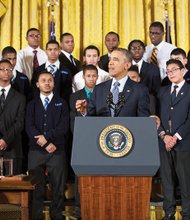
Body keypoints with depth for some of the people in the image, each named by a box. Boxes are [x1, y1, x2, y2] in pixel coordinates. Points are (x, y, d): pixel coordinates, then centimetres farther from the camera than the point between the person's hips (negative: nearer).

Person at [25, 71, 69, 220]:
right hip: (36, 150, 1)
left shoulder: (61, 103, 12)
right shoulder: (32, 104, 14)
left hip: (57, 150, 0)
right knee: (36, 187, -1)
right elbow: (29, 126, 1)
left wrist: (47, 137, -12)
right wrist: (46, 144, -9)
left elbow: (64, 126, 0)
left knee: (58, 186, -2)